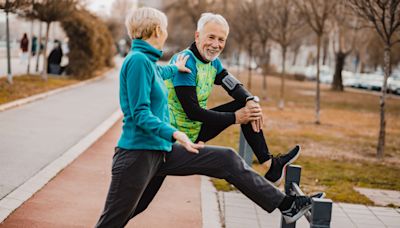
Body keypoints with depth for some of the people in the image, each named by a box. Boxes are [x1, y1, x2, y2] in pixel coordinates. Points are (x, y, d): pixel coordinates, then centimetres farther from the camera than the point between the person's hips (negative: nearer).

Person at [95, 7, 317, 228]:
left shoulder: (147, 61, 14)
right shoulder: (138, 60, -15)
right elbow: (140, 114, -21)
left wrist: (174, 68, 57)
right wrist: (174, 134, -33)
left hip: (163, 151, 10)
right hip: (137, 154, -10)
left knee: (227, 160, 4)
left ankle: (284, 204, 9)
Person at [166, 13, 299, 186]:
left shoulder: (213, 62, 5)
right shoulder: (185, 63, -22)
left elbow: (234, 86, 2)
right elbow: (192, 111, -26)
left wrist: (251, 100, -22)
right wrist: (235, 117, -22)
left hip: (197, 127, 9)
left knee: (246, 106, 3)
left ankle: (270, 164, 1)